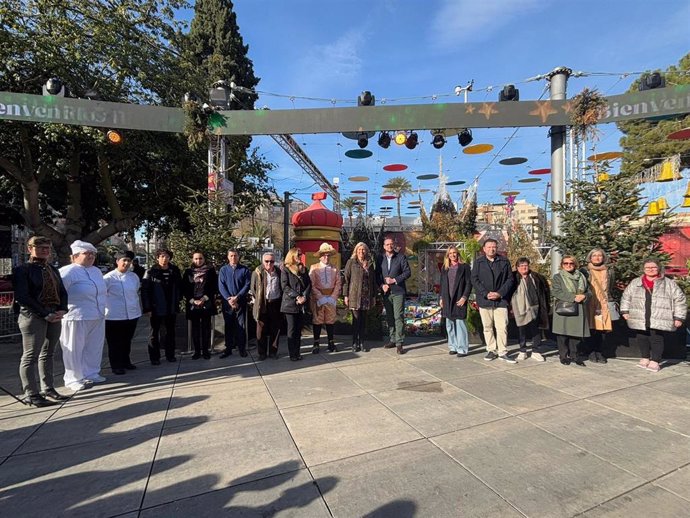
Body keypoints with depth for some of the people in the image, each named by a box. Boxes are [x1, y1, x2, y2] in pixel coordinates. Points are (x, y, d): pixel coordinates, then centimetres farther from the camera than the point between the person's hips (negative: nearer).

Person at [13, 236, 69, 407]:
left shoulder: (53, 270, 14)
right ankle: (31, 395, 9)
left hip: (55, 316, 6)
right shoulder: (22, 269, -5)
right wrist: (45, 314, -16)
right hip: (33, 317, -6)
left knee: (47, 354, 12)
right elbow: (22, 297, -13)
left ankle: (48, 390, 20)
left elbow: (63, 292, 13)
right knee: (31, 356, 0)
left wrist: (62, 310, -5)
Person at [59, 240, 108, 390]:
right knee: (75, 349, 4)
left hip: (98, 318, 7)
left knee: (94, 347, 14)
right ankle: (74, 379, 16)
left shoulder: (96, 271, 13)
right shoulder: (68, 271, -11)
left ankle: (91, 374, 28)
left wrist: (102, 311, 21)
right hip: (77, 318, -7)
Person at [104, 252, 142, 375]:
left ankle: (125, 362, 32)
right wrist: (106, 308, -8)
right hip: (114, 316, -5)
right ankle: (116, 366, 17)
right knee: (115, 342, 5)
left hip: (132, 314, 5)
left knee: (127, 341, 17)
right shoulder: (109, 277, -10)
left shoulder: (134, 276, 7)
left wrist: (139, 308, 20)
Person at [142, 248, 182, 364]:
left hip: (171, 308, 3)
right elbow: (145, 290, -8)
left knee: (170, 332, 12)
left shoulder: (175, 271, 1)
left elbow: (179, 287, 10)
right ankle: (154, 357, 18)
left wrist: (178, 301, 3)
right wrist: (147, 308, -12)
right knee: (155, 332, 8)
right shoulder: (151, 272, -8)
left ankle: (170, 354, 24)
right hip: (156, 308, -3)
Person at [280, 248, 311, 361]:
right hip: (290, 303, -4)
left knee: (299, 329, 8)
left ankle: (297, 352, 15)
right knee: (292, 329, 0)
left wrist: (304, 296, -10)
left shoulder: (303, 269, 14)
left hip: (302, 304, 4)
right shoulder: (285, 269, -1)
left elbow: (309, 284, 7)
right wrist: (297, 296, -17)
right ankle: (292, 354, 7)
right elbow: (285, 286, -9)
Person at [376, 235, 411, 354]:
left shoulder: (401, 257, 1)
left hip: (398, 291, -4)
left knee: (398, 317, -7)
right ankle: (392, 339, 22)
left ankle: (399, 343, -2)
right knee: (389, 317, 11)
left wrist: (394, 280, -11)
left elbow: (407, 272, -3)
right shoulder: (380, 258, 9)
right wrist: (382, 285, -7)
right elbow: (377, 274, 10)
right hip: (386, 292, 4)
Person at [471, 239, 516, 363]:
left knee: (502, 327, -2)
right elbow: (474, 280, 0)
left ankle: (502, 352, 7)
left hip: (501, 300, -1)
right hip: (484, 300, 1)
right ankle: (491, 350, 19)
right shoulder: (478, 262, 5)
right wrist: (486, 294, -11)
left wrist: (500, 293, -8)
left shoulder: (504, 262, 5)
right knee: (487, 327, 8)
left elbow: (510, 279, 5)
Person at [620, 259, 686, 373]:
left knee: (657, 340, -2)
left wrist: (678, 317, -1)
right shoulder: (635, 283, 9)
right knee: (642, 339, 10)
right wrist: (625, 311, 9)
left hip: (659, 321, -2)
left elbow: (680, 300, 3)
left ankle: (655, 361, 12)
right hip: (640, 320, 3)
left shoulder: (669, 283, 4)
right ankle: (644, 358, 26)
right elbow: (626, 297, 16)